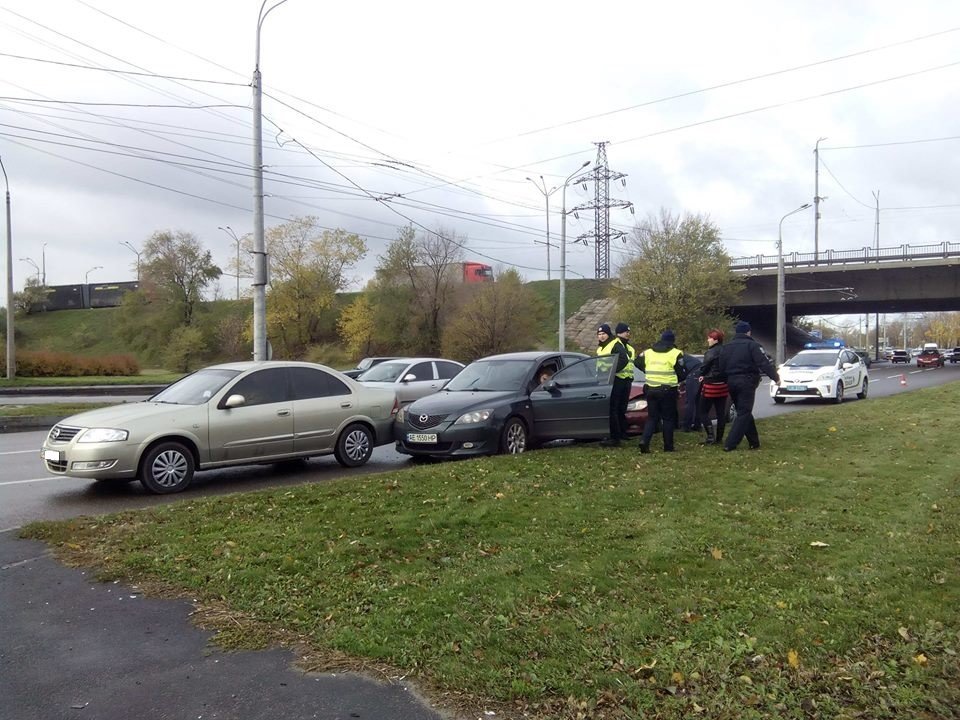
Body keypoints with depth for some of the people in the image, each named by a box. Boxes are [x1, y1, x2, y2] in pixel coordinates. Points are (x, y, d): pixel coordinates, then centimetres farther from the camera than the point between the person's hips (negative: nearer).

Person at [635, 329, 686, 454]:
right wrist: (676, 381, 18)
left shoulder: (648, 352, 6)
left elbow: (638, 363, 15)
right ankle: (668, 446, 10)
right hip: (668, 391, -4)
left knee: (652, 417, 11)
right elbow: (682, 373, -4)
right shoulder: (675, 354, -7)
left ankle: (644, 441, -6)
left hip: (650, 390, 4)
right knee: (668, 418, 8)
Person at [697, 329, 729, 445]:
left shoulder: (711, 352, -17)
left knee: (704, 412, 2)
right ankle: (719, 438, 14)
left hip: (711, 386, -7)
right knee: (721, 413, 10)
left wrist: (702, 376, 13)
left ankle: (711, 435, -9)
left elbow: (704, 368, -10)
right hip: (723, 385, 7)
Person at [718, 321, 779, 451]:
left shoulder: (726, 347, 14)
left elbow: (722, 368, 13)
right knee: (744, 413, -4)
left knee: (744, 412, 15)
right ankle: (730, 444, -12)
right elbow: (764, 363, -14)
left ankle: (754, 443, 17)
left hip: (731, 382, 7)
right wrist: (775, 377, -12)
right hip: (746, 382, -6)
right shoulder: (752, 345, -6)